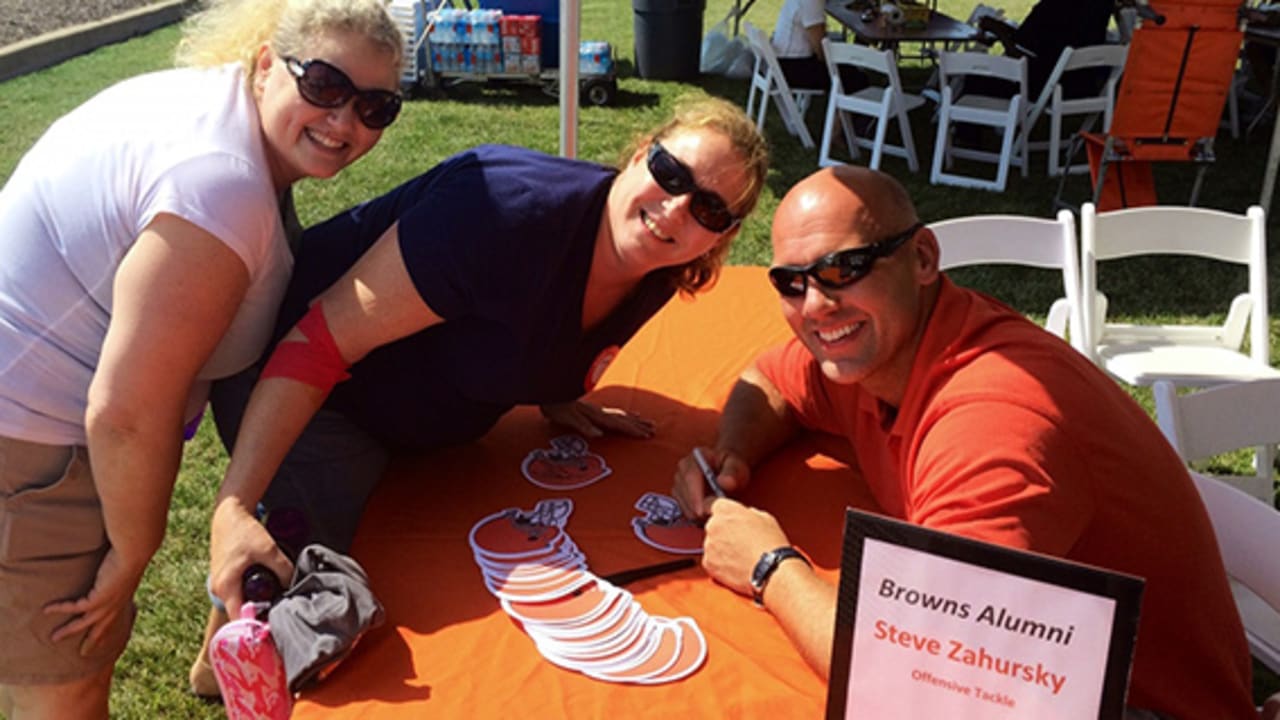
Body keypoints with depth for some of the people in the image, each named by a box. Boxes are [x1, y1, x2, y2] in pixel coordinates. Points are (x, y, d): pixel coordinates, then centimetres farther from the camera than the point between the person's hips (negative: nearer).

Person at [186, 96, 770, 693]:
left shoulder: (654, 277, -10)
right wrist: (234, 507, -40)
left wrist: (553, 397, -3)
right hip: (294, 381, -8)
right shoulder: (512, 210, -36)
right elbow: (323, 340, -35)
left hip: (426, 424, 8)